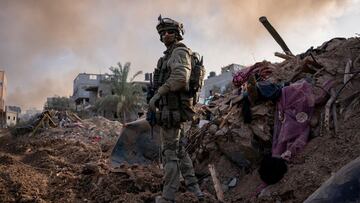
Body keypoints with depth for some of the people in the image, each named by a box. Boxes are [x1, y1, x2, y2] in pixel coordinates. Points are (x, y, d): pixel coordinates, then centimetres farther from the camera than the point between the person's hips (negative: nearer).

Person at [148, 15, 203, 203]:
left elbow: (180, 77, -26)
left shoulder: (180, 51, -9)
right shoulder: (170, 55, 22)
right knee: (179, 149, 15)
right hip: (173, 108, 10)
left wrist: (157, 95, -21)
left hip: (172, 108, -10)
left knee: (170, 152, -6)